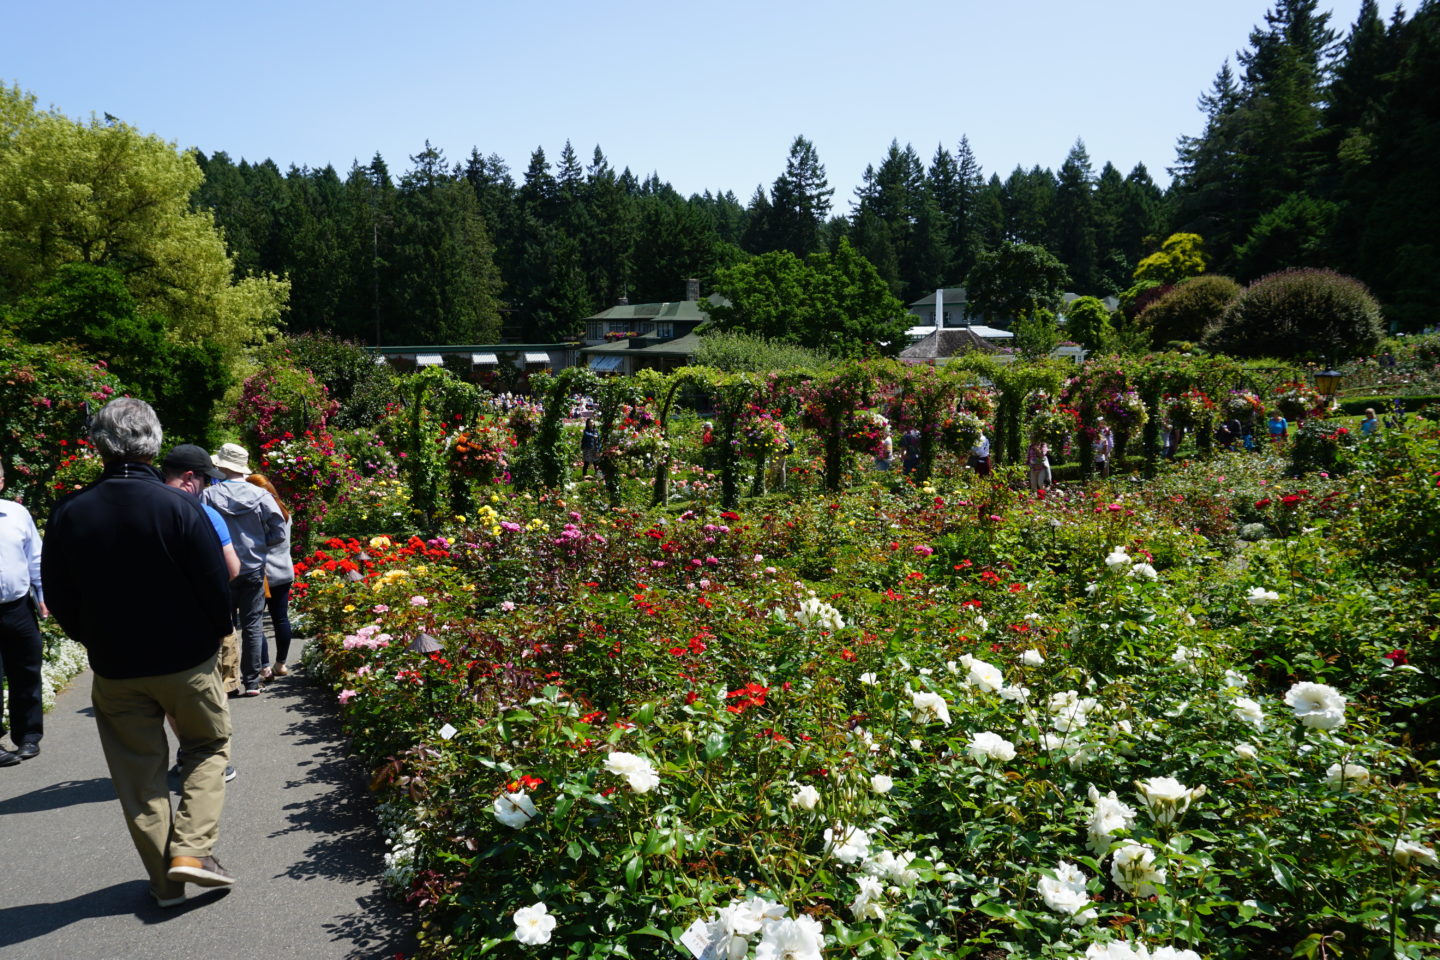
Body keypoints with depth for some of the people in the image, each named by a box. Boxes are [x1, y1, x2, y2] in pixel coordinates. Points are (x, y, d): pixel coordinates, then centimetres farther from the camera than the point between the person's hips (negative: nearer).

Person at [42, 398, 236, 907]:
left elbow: (58, 598, 2)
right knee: (209, 748, 17)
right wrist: (217, 635, 6)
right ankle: (192, 850, 3)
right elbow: (216, 586, -13)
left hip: (114, 668, 3)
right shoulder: (180, 506, -17)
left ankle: (164, 878, 20)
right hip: (188, 659, -2)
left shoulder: (68, 513, -6)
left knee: (139, 770, 14)